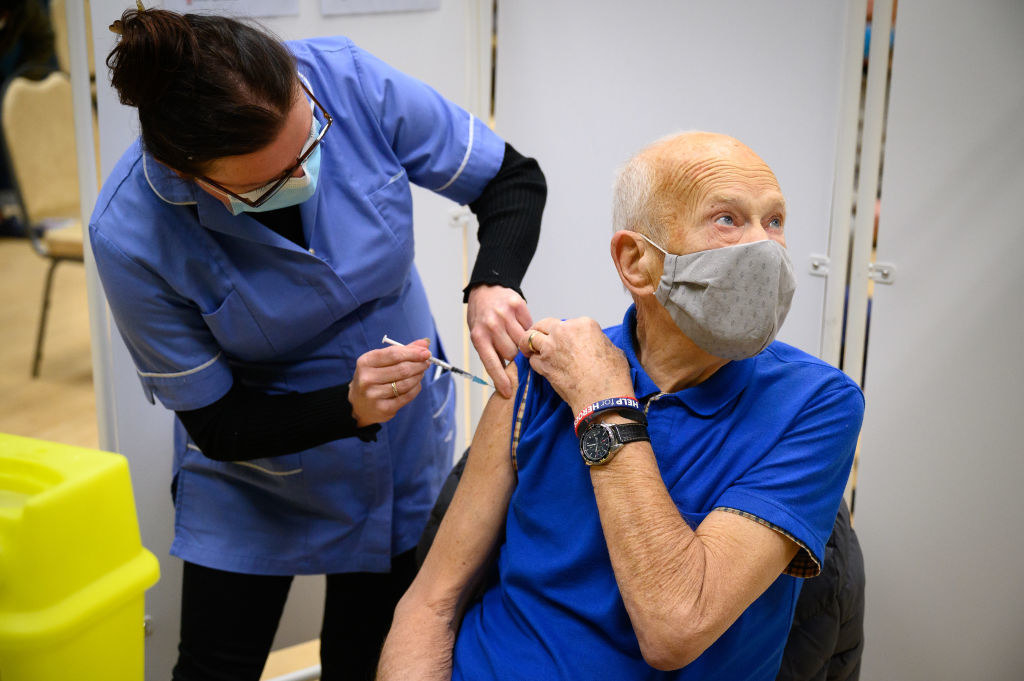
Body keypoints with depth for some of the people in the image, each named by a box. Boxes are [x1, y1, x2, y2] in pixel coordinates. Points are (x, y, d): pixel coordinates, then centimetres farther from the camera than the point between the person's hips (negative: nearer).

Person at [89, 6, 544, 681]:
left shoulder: (350, 81, -26)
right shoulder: (131, 237, -30)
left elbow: (515, 179, -13)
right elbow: (215, 422, -19)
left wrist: (492, 284, -33)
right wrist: (348, 407, -35)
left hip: (407, 445, 2)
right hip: (254, 464, -2)